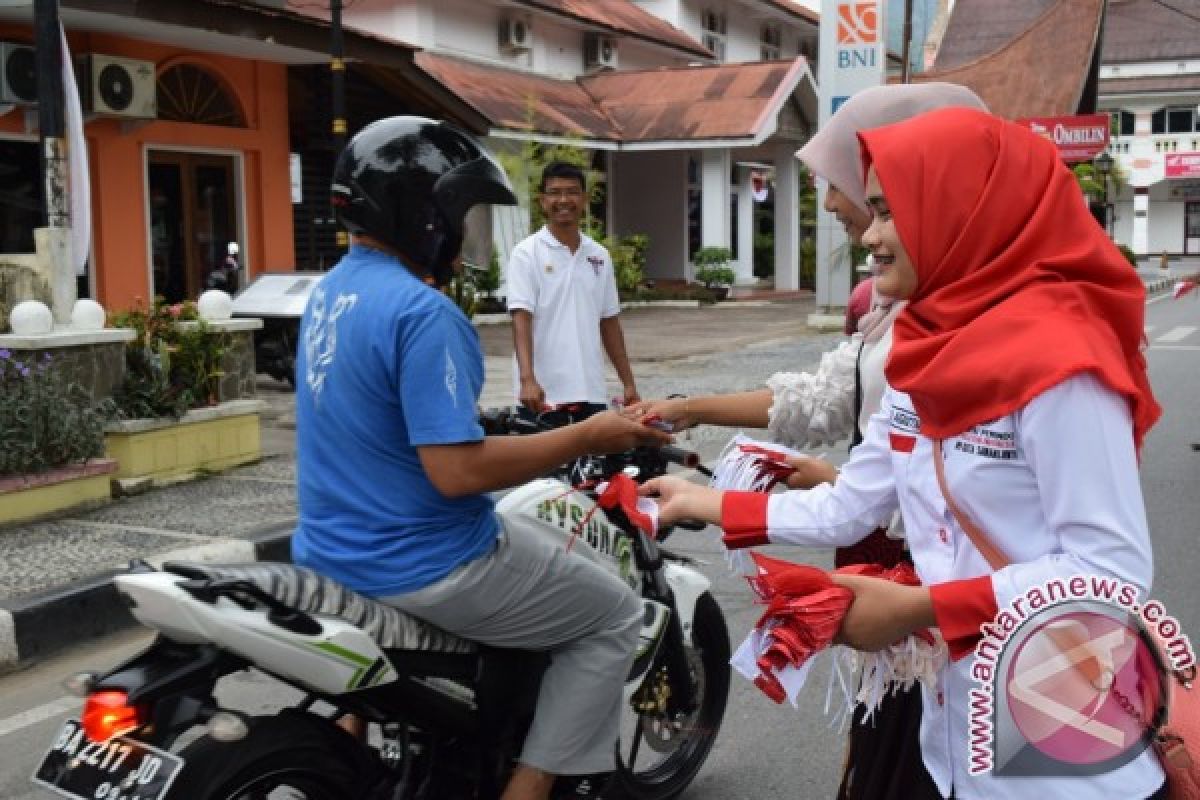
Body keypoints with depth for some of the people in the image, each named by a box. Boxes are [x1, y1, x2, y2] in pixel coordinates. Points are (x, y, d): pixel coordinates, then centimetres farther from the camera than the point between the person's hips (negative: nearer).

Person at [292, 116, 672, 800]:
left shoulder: (330, 290, 6)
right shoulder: (424, 314, -23)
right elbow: (456, 471, -28)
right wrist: (586, 438, -18)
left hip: (332, 551, 9)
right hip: (424, 568, -9)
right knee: (616, 616, 8)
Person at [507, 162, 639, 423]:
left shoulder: (599, 256, 11)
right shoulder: (527, 254, -5)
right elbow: (521, 319, -14)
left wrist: (629, 383, 13)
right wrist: (527, 379, -27)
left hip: (591, 392, 5)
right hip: (542, 394, -5)